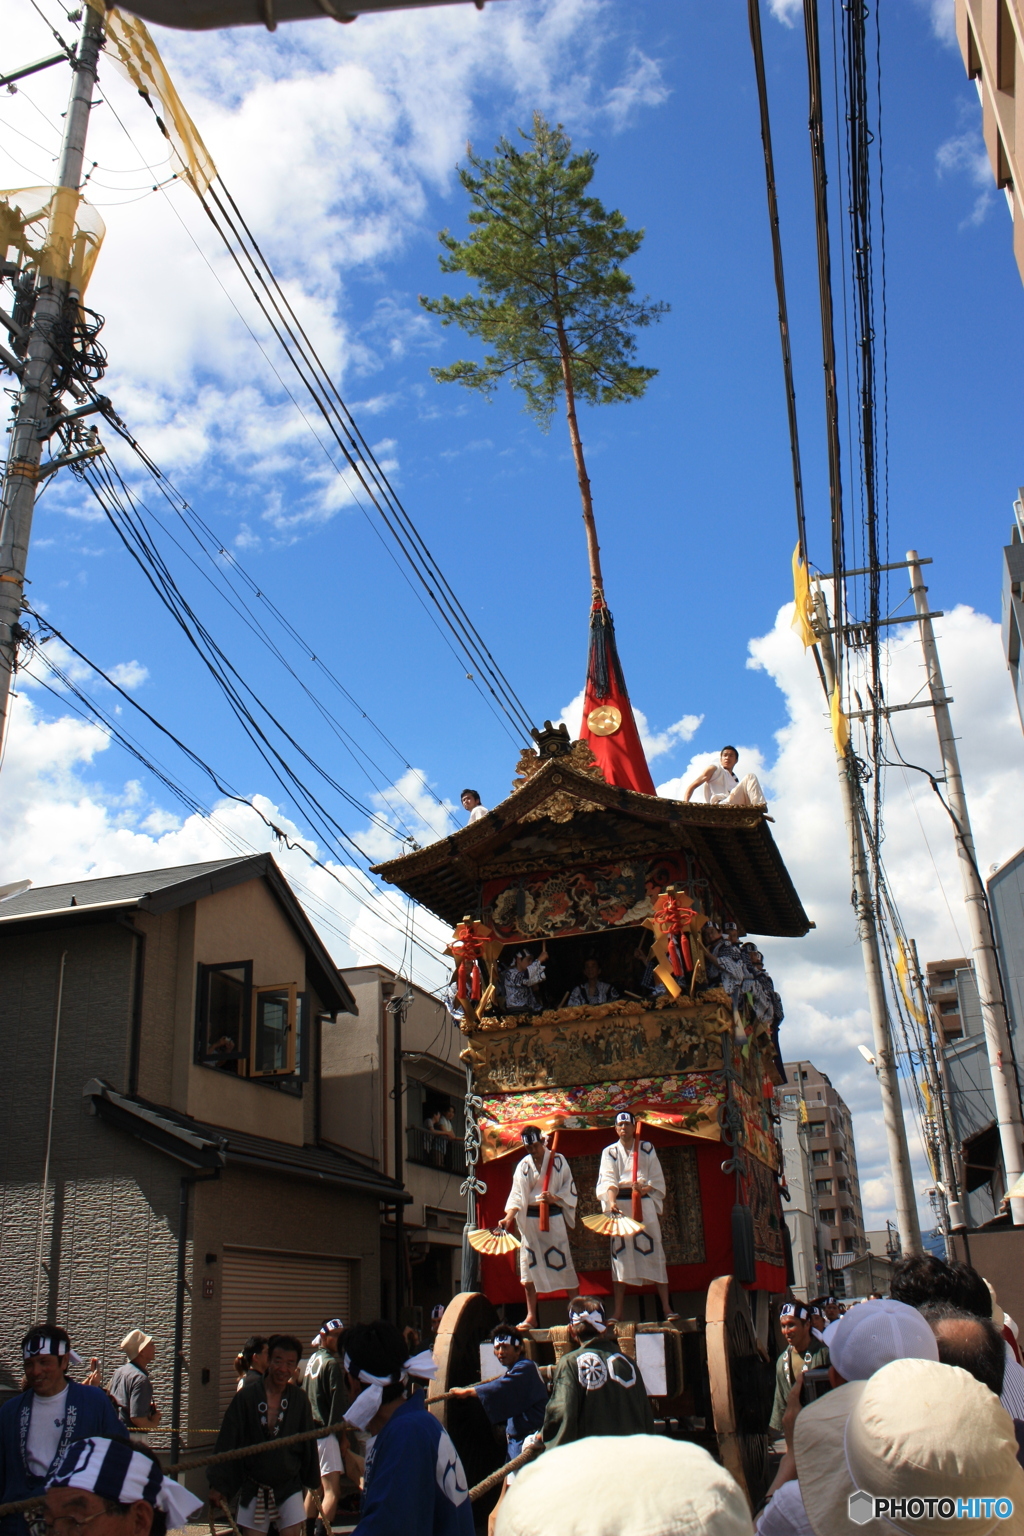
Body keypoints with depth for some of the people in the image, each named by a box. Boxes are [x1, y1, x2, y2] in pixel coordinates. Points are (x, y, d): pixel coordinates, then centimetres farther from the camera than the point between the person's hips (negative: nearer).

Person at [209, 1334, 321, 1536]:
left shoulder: (299, 1399, -4)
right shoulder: (245, 1398, -9)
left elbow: (308, 1444, 5)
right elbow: (227, 1444, -6)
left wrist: (312, 1482, 11)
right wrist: (218, 1485, -8)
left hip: (289, 1487, 0)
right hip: (253, 1487, 0)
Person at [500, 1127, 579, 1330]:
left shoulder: (558, 1160, 0)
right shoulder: (523, 1165, 5)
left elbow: (570, 1189, 2)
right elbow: (517, 1197, -3)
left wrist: (554, 1198, -16)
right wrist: (508, 1217, -18)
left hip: (554, 1218, -2)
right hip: (530, 1220, 2)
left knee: (563, 1263, -2)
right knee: (529, 1266, 2)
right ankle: (531, 1316, 9)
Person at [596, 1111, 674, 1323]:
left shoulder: (647, 1149, 8)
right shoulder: (609, 1152, 7)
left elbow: (658, 1181, 6)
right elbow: (609, 1181, -7)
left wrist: (645, 1188, -15)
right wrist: (612, 1202, -25)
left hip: (645, 1205, 0)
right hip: (621, 1206, 0)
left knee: (654, 1254, -3)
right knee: (620, 1256, -2)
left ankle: (666, 1308, 2)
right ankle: (617, 1313, 1)